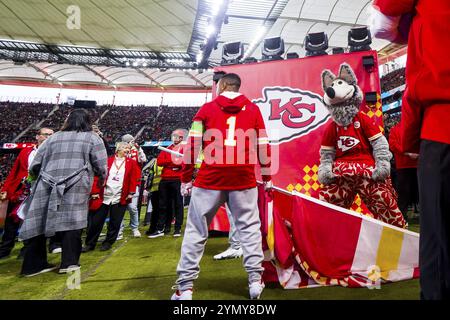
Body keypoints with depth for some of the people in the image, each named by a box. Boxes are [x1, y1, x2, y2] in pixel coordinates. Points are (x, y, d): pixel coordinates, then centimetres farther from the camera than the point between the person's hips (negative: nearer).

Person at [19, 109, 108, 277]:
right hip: (75, 189, -3)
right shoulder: (92, 138, 7)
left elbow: (34, 166, 16)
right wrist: (102, 177, 21)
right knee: (72, 223, 5)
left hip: (46, 188, 4)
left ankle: (34, 265, 21)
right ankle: (69, 262, 9)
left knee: (38, 223, 11)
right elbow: (101, 166, 1)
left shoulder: (53, 138, 17)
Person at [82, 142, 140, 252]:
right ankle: (90, 244, 22)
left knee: (115, 222, 7)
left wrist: (131, 192, -7)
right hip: (103, 197, 0)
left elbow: (134, 178, 0)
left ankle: (108, 243, 23)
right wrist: (95, 192, -5)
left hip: (120, 198, 0)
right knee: (96, 221, 7)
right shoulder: (107, 161, 4)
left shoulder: (131, 163, 4)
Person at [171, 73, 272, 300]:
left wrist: (185, 178, 6)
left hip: (210, 178, -1)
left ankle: (185, 286, 12)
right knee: (249, 228, 14)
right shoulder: (253, 109, 11)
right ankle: (255, 280, 17)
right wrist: (266, 177, 18)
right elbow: (262, 146, 10)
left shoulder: (207, 108, 8)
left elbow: (193, 145, 2)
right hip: (244, 179, 2)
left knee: (196, 230, 8)